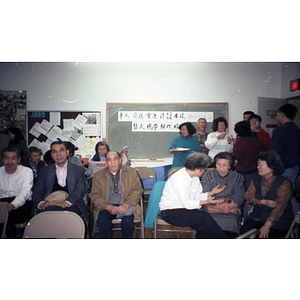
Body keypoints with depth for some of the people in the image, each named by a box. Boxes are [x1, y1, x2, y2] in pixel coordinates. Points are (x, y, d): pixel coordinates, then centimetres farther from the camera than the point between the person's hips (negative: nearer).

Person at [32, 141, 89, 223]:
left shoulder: (78, 170, 16)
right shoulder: (45, 171, 23)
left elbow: (80, 190, 0)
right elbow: (37, 191, 13)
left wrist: (65, 203, -20)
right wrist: (41, 203, -12)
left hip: (71, 205, -2)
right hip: (50, 206, 2)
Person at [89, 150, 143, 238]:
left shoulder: (131, 172, 7)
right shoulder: (98, 175, 9)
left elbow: (137, 191, 1)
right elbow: (95, 195, 3)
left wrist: (126, 205, -15)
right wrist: (108, 207, -15)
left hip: (126, 206, -1)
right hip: (108, 207, 1)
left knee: (127, 222, -29)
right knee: (102, 221, -29)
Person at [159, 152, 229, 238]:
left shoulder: (195, 177, 8)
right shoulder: (179, 179, -20)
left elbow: (196, 197, 10)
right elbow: (186, 203, -22)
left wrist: (211, 193, 0)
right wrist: (206, 202, -24)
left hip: (185, 209, 8)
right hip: (170, 212, -8)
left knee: (204, 227, -21)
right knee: (204, 217, -24)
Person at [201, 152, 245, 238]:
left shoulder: (237, 177, 16)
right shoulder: (208, 175, 12)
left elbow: (240, 197, 6)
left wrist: (230, 205, -15)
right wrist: (217, 204, -16)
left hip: (232, 208, 1)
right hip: (213, 207, -1)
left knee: (231, 222, -30)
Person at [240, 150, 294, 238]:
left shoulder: (284, 183, -12)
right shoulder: (256, 178, 5)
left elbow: (279, 207, -21)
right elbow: (249, 197, 5)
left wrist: (266, 227, -29)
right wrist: (263, 202, -16)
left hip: (279, 221, -4)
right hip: (258, 216, 4)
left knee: (263, 234, -28)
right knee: (244, 230, -21)